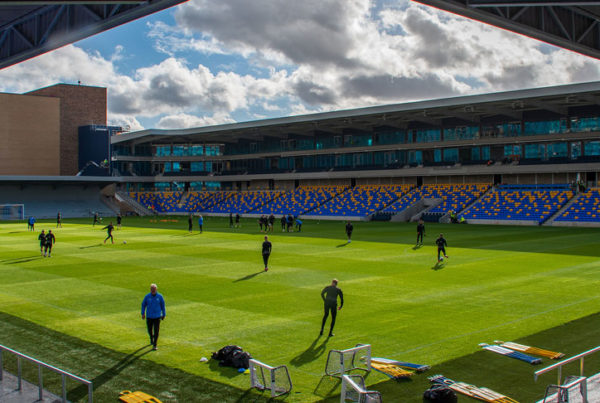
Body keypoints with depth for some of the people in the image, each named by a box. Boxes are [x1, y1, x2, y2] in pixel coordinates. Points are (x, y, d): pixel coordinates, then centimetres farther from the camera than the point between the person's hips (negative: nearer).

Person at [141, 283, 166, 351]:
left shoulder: (160, 296, -6)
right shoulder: (147, 296, -5)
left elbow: (162, 305, 4)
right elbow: (143, 305, 7)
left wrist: (164, 315, 6)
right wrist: (143, 313, -1)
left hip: (157, 316, -1)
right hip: (149, 316, 1)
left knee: (156, 331, -8)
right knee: (150, 330, 13)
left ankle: (154, 345, -2)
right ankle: (151, 338, 46)